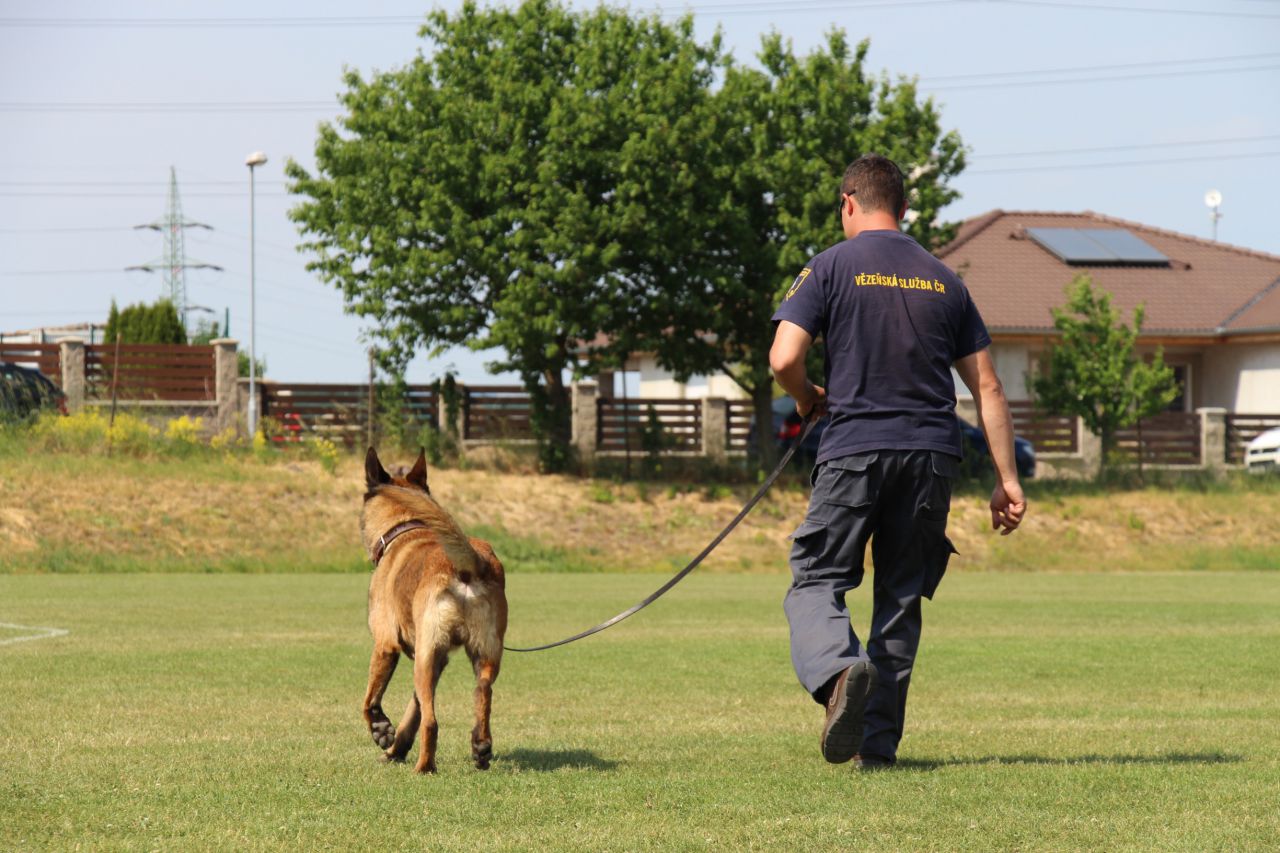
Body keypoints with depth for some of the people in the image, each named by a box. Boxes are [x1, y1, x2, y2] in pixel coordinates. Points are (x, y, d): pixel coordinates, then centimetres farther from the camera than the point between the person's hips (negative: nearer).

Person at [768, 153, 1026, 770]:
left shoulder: (830, 268, 2)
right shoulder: (942, 280, 14)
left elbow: (784, 359, -10)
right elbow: (987, 387, 12)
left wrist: (808, 401, 12)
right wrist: (1007, 481, 14)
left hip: (854, 450, -4)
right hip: (932, 456, 4)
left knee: (816, 580, 3)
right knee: (901, 598, 12)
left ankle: (839, 668, -29)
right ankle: (878, 743, 10)